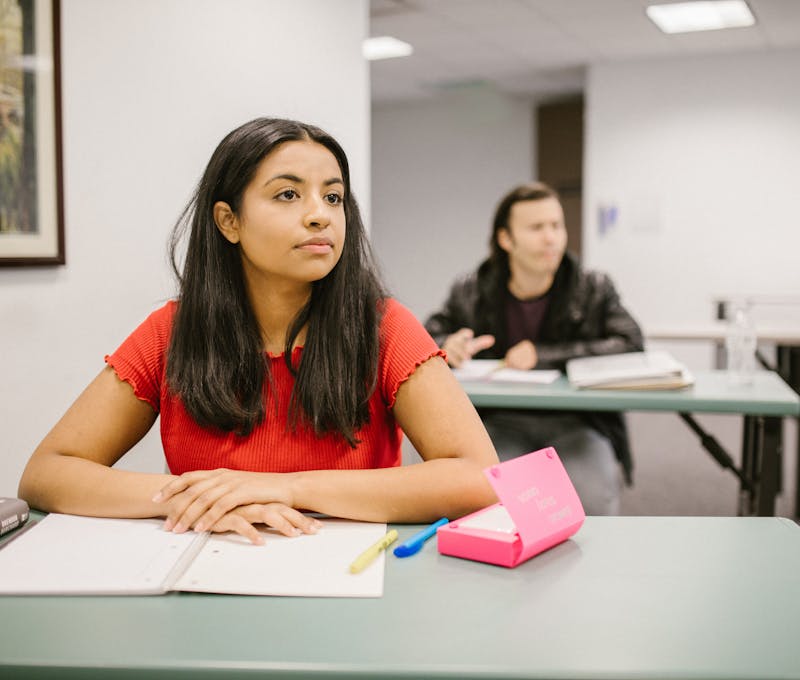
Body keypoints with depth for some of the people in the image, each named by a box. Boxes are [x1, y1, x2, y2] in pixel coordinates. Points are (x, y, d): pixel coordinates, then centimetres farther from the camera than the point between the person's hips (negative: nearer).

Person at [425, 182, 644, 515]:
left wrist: (545, 355, -14)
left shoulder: (594, 289, 5)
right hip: (501, 422, 1)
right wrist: (448, 347, -12)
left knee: (593, 498, -30)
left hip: (576, 422, 0)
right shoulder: (471, 292, 6)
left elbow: (632, 345, -7)